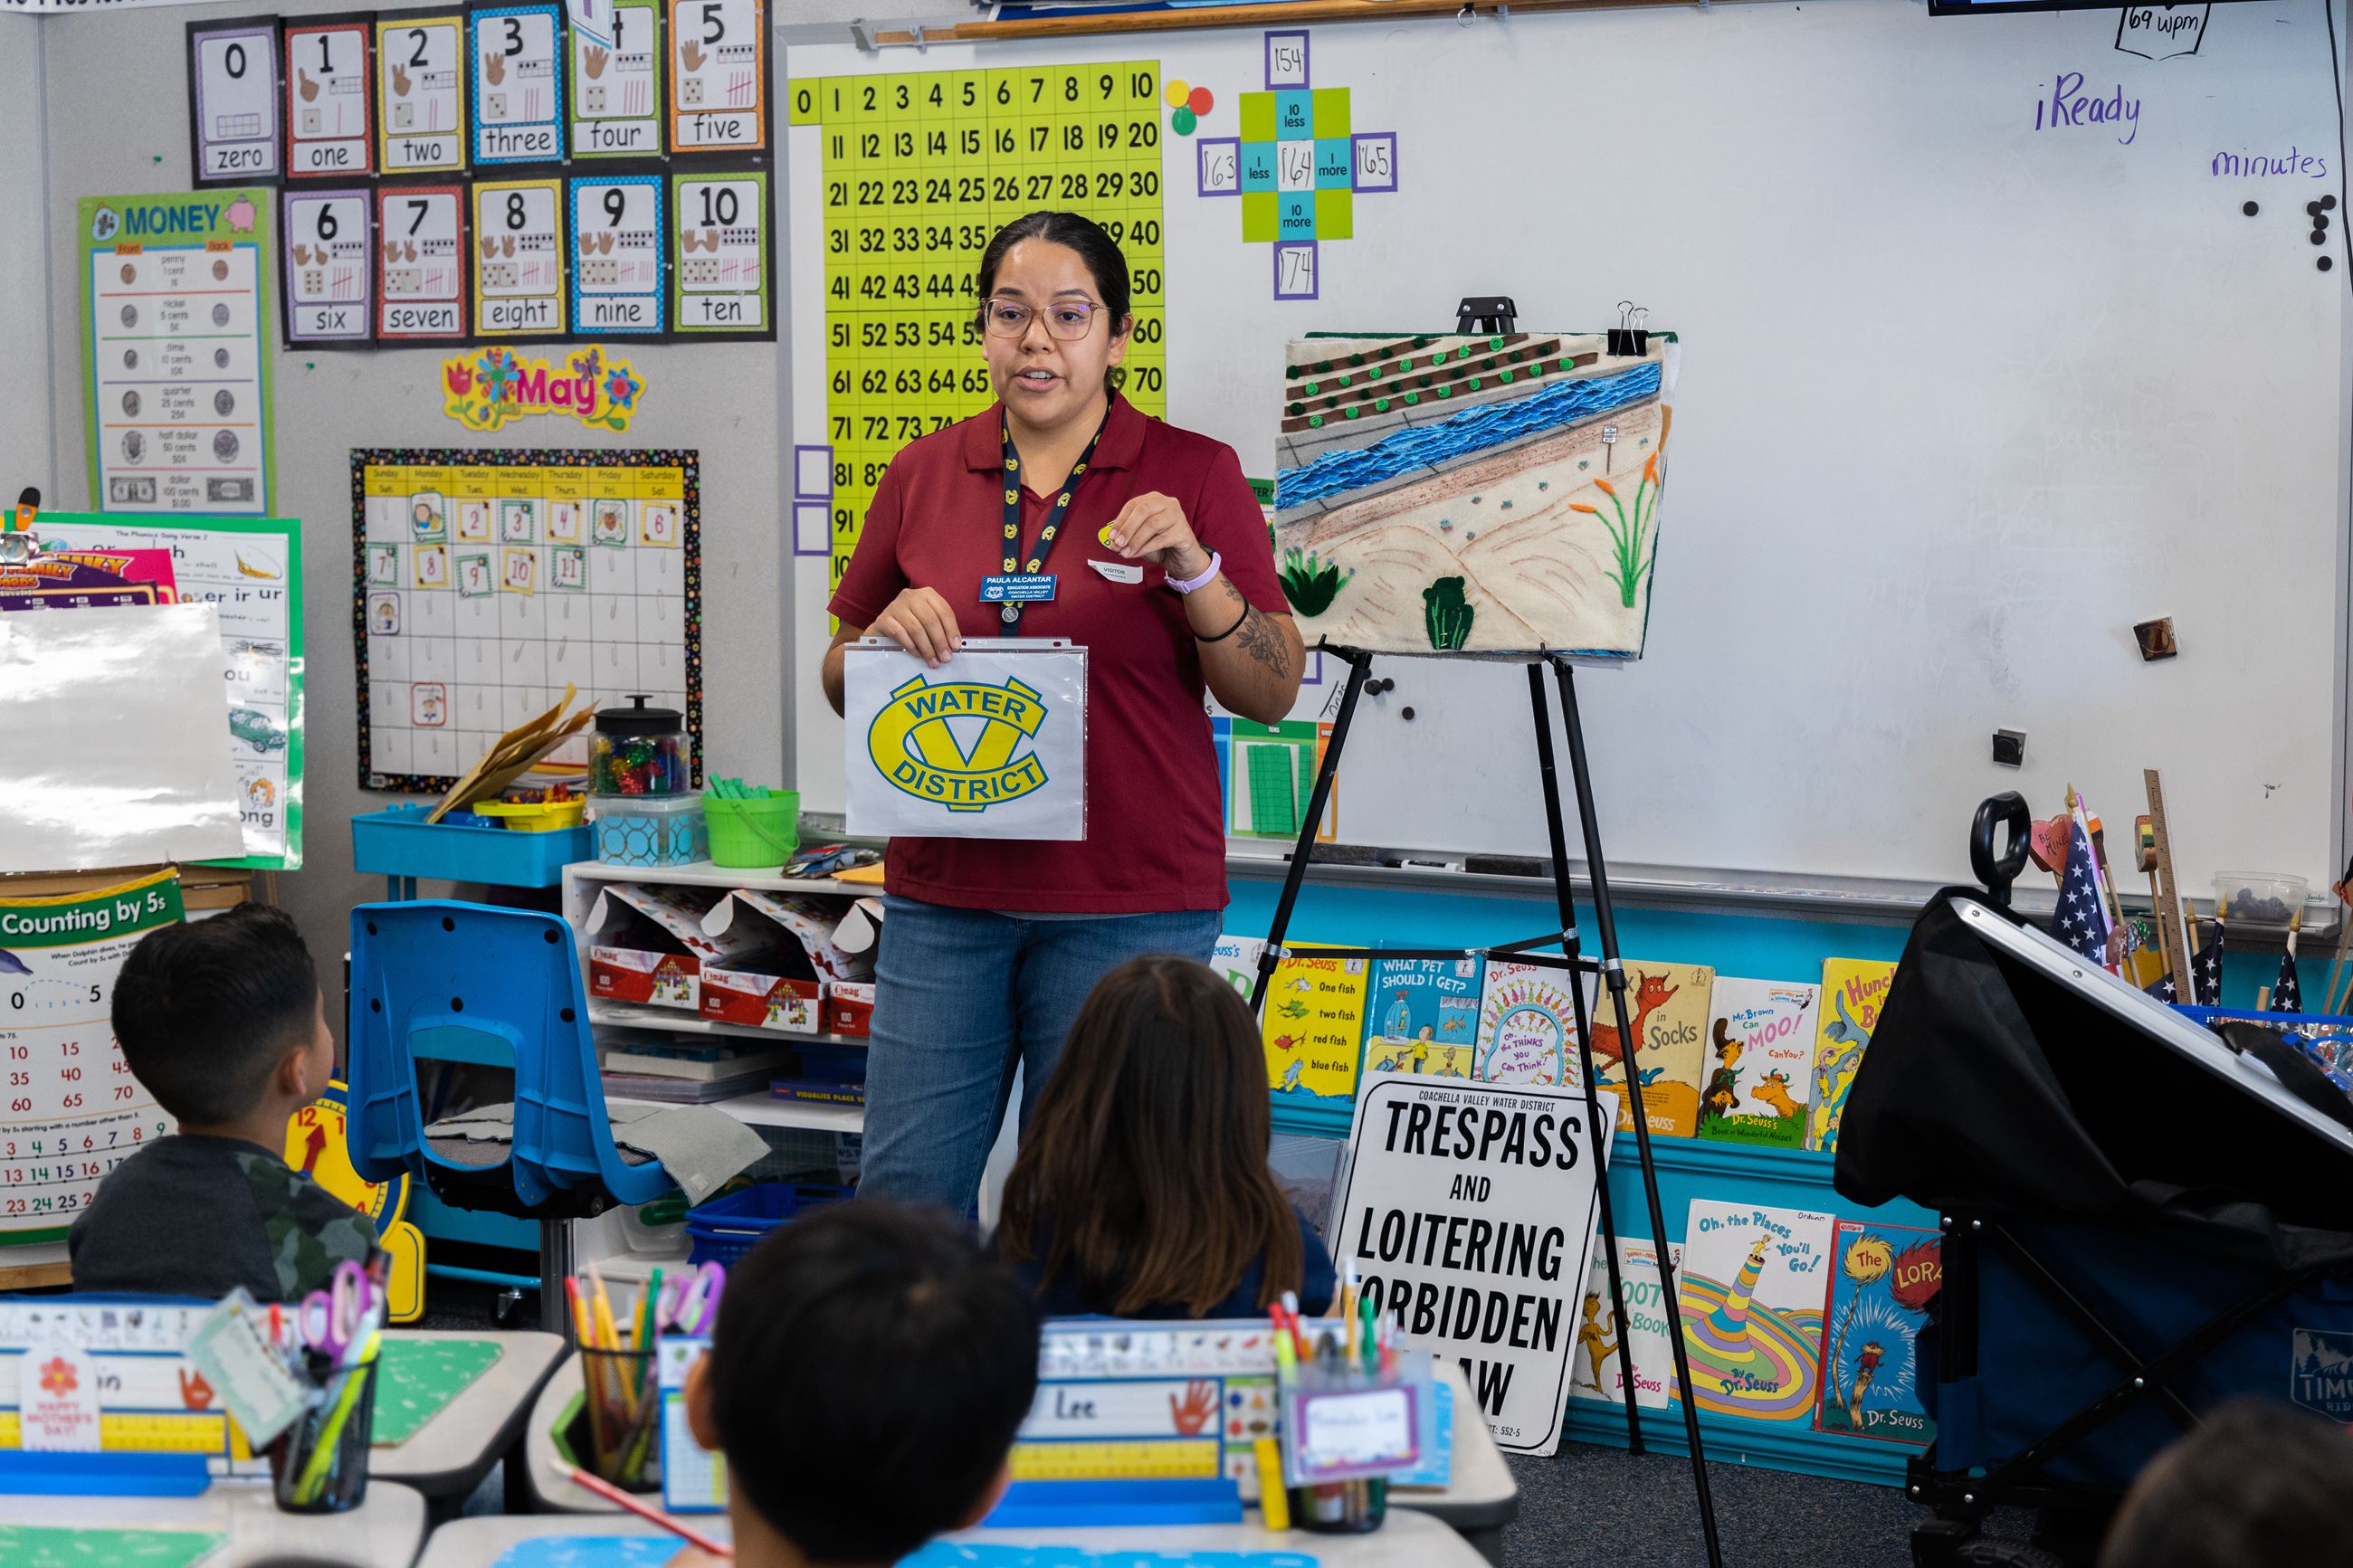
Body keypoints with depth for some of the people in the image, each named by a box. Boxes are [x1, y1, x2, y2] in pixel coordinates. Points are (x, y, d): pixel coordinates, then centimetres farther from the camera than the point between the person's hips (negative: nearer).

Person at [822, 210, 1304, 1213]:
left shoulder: (1195, 473, 1)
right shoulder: (923, 473, 9)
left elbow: (1273, 695, -2)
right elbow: (840, 681, 16)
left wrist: (1193, 566, -16)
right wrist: (886, 633, -6)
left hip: (1129, 905, -2)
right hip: (944, 895, 3)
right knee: (903, 1196, 2)